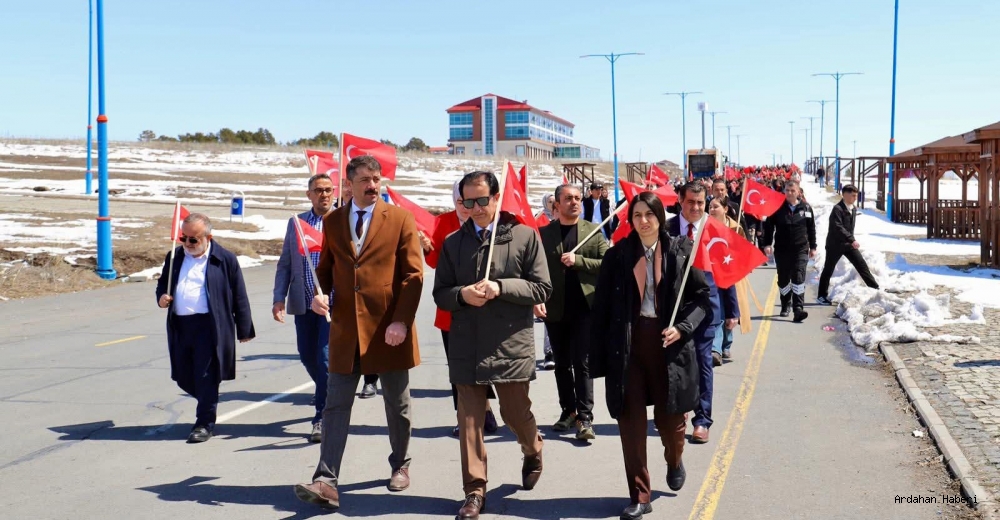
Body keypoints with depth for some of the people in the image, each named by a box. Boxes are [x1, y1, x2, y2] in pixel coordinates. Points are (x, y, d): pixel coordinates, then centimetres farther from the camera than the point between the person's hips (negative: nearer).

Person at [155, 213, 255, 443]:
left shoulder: (225, 259, -2)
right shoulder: (174, 257, 13)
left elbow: (239, 297, 0)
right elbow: (162, 284, 24)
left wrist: (244, 330, 0)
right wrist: (161, 298, 0)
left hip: (210, 327, -5)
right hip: (180, 327, 6)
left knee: (206, 377, -4)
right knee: (184, 377, 11)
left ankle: (205, 424, 6)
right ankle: (208, 405, 36)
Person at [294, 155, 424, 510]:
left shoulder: (401, 219, -2)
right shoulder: (332, 221, 8)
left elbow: (413, 275, -5)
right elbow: (326, 267, 16)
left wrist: (401, 321, -15)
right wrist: (320, 293, -6)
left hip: (388, 329, -2)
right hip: (345, 328, 2)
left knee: (397, 404, 12)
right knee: (336, 406, -2)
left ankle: (400, 465, 32)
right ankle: (326, 482, -2)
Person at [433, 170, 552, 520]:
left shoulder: (525, 236, -1)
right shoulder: (453, 242, 8)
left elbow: (542, 289, -4)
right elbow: (440, 294, 9)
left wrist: (500, 287, -17)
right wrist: (462, 294, -13)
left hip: (511, 344, -2)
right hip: (467, 345, 2)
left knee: (515, 413, 11)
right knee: (469, 420, 5)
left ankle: (533, 453, 43)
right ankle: (474, 491, 15)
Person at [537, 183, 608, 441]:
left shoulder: (594, 230, 4)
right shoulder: (544, 233, 3)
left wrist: (578, 260, -14)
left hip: (585, 307, -2)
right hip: (555, 310, 2)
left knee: (582, 363, -4)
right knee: (562, 364, 12)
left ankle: (585, 418, -2)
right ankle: (568, 411, 24)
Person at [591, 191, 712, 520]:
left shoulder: (680, 252, 0)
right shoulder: (617, 255, 1)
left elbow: (702, 298, 3)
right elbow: (602, 307, 1)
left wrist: (682, 328, -14)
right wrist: (599, 355, -2)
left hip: (668, 343, 0)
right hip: (627, 345, 1)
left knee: (669, 416, 9)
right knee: (631, 419, 1)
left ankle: (674, 461, 45)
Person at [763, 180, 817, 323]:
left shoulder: (806, 208, 2)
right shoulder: (777, 207, -1)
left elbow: (811, 229, 9)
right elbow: (768, 226, -1)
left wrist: (813, 247, 8)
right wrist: (767, 244, -11)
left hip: (801, 249, -1)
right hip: (781, 250, 1)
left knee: (798, 278, -10)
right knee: (783, 279, 11)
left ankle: (798, 309, -15)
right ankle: (785, 306, 28)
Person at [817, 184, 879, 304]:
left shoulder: (853, 208, 6)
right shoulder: (837, 209, -20)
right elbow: (838, 228, -30)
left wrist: (851, 240, 19)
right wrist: (852, 240, -36)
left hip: (848, 243, 7)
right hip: (835, 244, -7)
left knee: (862, 264, 3)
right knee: (828, 269, 4)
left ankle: (875, 288, 9)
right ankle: (821, 296, 13)